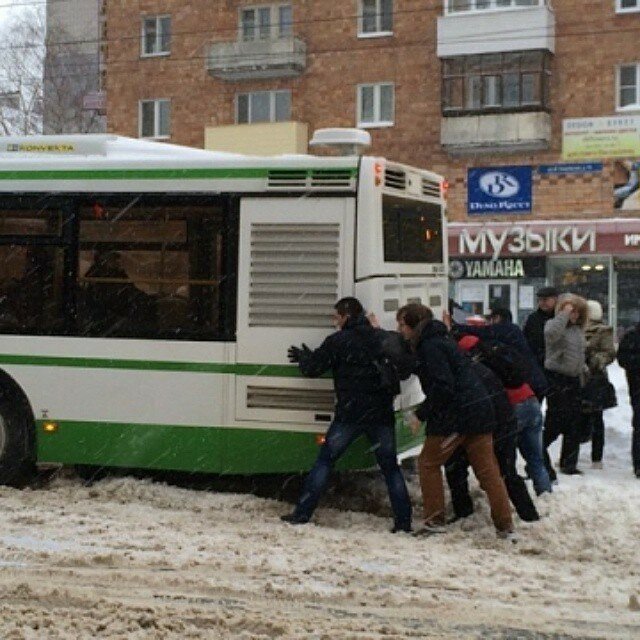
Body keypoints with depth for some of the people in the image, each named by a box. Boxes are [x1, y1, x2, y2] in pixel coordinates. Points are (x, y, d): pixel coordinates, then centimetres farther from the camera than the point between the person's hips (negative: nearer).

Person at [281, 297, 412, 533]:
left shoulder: (337, 341, -4)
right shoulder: (383, 338, 8)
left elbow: (312, 369, 0)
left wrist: (303, 357, 20)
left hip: (349, 414, -3)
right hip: (381, 415, 3)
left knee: (324, 461, 7)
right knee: (390, 467, 10)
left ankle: (302, 513, 6)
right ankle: (404, 520, 5)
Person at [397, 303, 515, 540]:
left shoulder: (430, 346, -12)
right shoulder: (440, 339, 19)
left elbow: (443, 386, -21)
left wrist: (421, 414, -14)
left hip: (456, 414, -9)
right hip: (479, 409, 9)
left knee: (428, 463, 7)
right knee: (487, 468, 8)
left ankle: (434, 520, 8)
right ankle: (506, 527, 7)